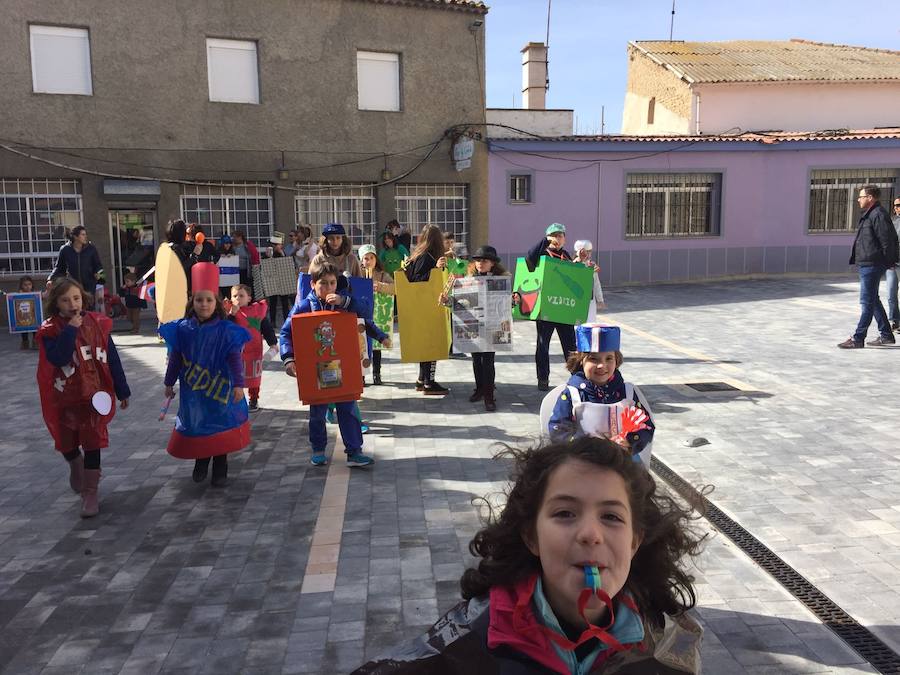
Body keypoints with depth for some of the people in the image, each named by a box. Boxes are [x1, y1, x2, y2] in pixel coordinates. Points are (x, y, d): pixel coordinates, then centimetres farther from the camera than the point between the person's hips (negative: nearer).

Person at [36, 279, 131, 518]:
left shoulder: (98, 324, -4)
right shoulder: (50, 330, -8)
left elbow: (112, 360, 1)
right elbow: (58, 358, -26)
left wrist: (122, 391, 5)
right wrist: (70, 330, -29)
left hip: (95, 396, 0)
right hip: (64, 399, 1)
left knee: (92, 443, -1)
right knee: (66, 443, 16)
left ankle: (90, 493, 10)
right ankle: (76, 467, 49)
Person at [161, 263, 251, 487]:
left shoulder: (225, 330, -12)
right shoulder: (183, 329, -4)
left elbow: (235, 359, -10)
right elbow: (175, 359, 5)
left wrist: (238, 384, -14)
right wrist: (169, 383, 9)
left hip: (219, 391, -2)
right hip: (192, 392, 3)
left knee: (220, 427, 8)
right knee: (196, 426, 14)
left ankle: (220, 470, 22)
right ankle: (200, 464, 35)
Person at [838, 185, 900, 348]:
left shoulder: (878, 215, -15)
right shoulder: (868, 214, 17)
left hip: (872, 265, -11)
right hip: (865, 264, 11)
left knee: (867, 302, -6)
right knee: (873, 300, 17)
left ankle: (858, 339, -3)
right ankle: (886, 335, 25)